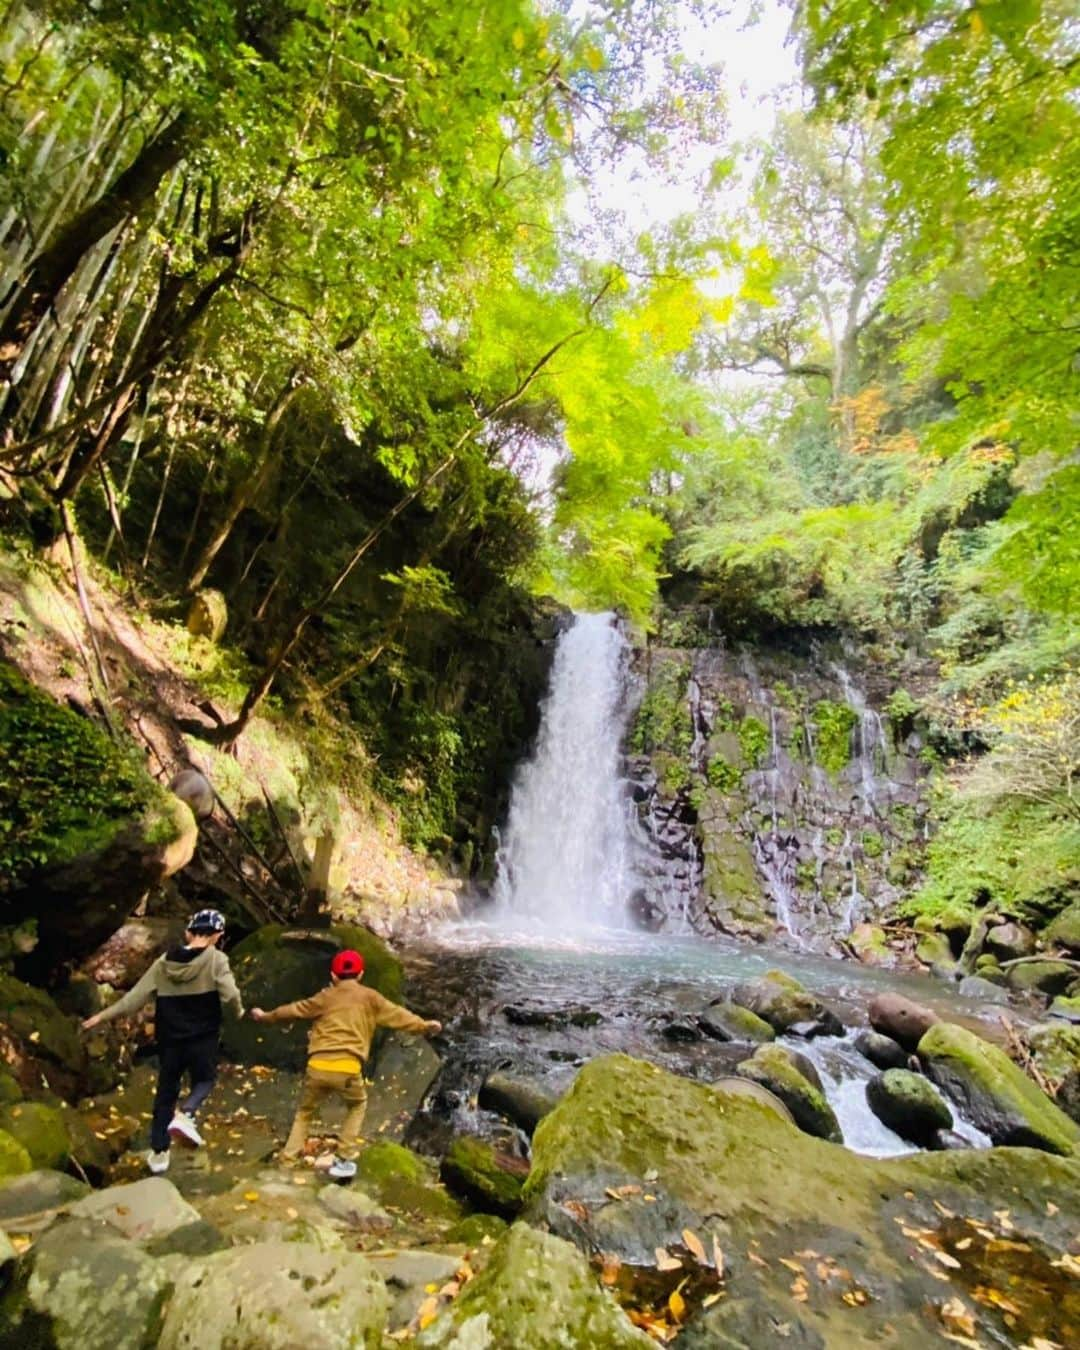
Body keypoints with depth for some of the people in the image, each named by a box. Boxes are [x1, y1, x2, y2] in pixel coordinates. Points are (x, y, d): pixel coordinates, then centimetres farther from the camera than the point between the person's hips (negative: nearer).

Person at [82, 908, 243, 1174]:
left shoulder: (164, 962, 0)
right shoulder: (216, 959, -14)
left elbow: (135, 996, 1)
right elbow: (230, 994, -23)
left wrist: (102, 1016, 13)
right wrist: (239, 1010, -1)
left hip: (169, 1040, 4)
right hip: (202, 1038, -4)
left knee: (166, 1092, 19)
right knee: (204, 1080, 18)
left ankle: (159, 1152, 25)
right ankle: (184, 1114, -9)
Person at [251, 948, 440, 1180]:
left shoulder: (326, 997, 14)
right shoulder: (370, 998, 9)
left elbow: (294, 1009, 23)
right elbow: (397, 1014, 13)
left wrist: (265, 1016, 40)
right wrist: (424, 1026, 26)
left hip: (318, 1067, 1)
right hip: (348, 1069, -1)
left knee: (304, 1112, 28)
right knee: (358, 1106, 28)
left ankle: (287, 1162, 22)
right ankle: (344, 1160, 21)